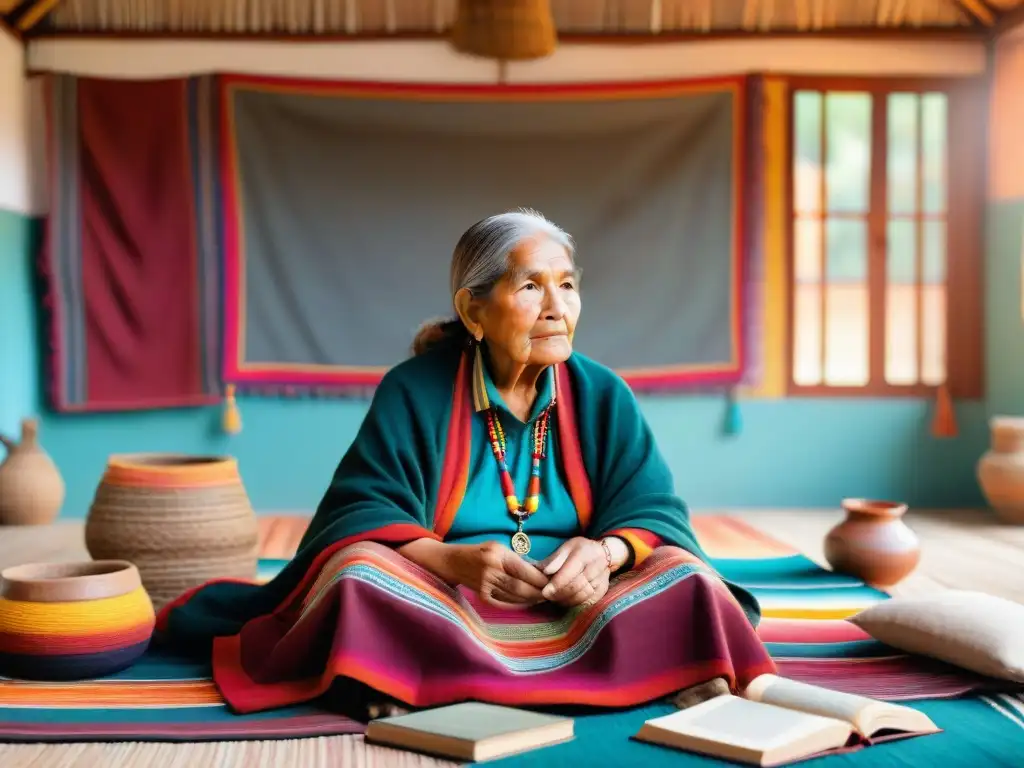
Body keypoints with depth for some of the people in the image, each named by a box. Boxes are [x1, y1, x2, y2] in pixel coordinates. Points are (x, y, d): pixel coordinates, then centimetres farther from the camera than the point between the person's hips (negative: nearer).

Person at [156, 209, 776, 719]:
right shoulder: (413, 391, -4)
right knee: (361, 571, -30)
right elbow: (361, 514, -10)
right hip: (443, 604, -2)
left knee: (681, 577, -22)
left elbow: (654, 514, -3)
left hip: (575, 607, 2)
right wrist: (454, 560, -30)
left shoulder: (603, 396, 3)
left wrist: (605, 553, -27)